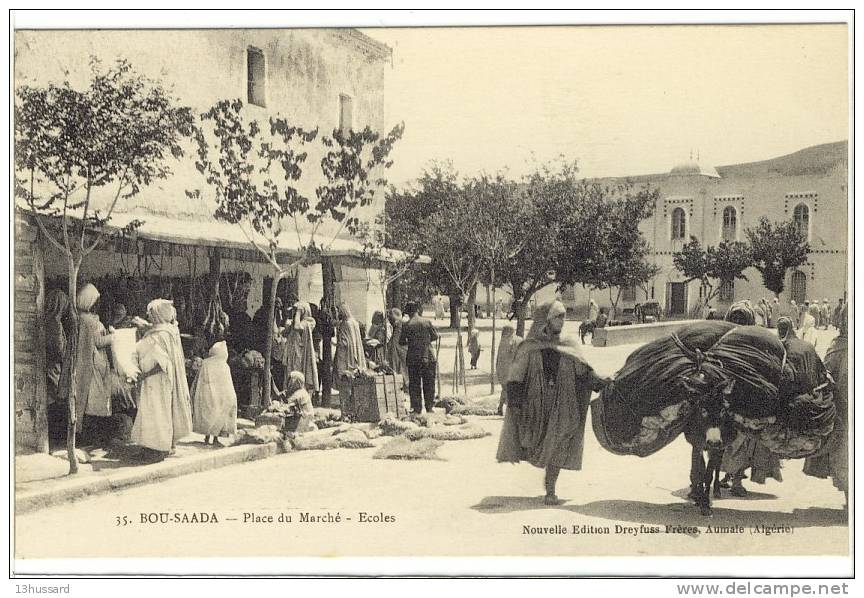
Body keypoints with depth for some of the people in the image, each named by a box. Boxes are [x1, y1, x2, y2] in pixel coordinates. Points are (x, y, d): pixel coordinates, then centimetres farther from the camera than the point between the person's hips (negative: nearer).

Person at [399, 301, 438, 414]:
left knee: (414, 384, 7)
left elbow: (401, 342, -2)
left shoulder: (406, 325, -7)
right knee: (429, 383, 10)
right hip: (428, 357, 1)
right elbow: (435, 336, 6)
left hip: (413, 358, -1)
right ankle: (429, 407, 12)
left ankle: (417, 408, 5)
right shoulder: (427, 322, -3)